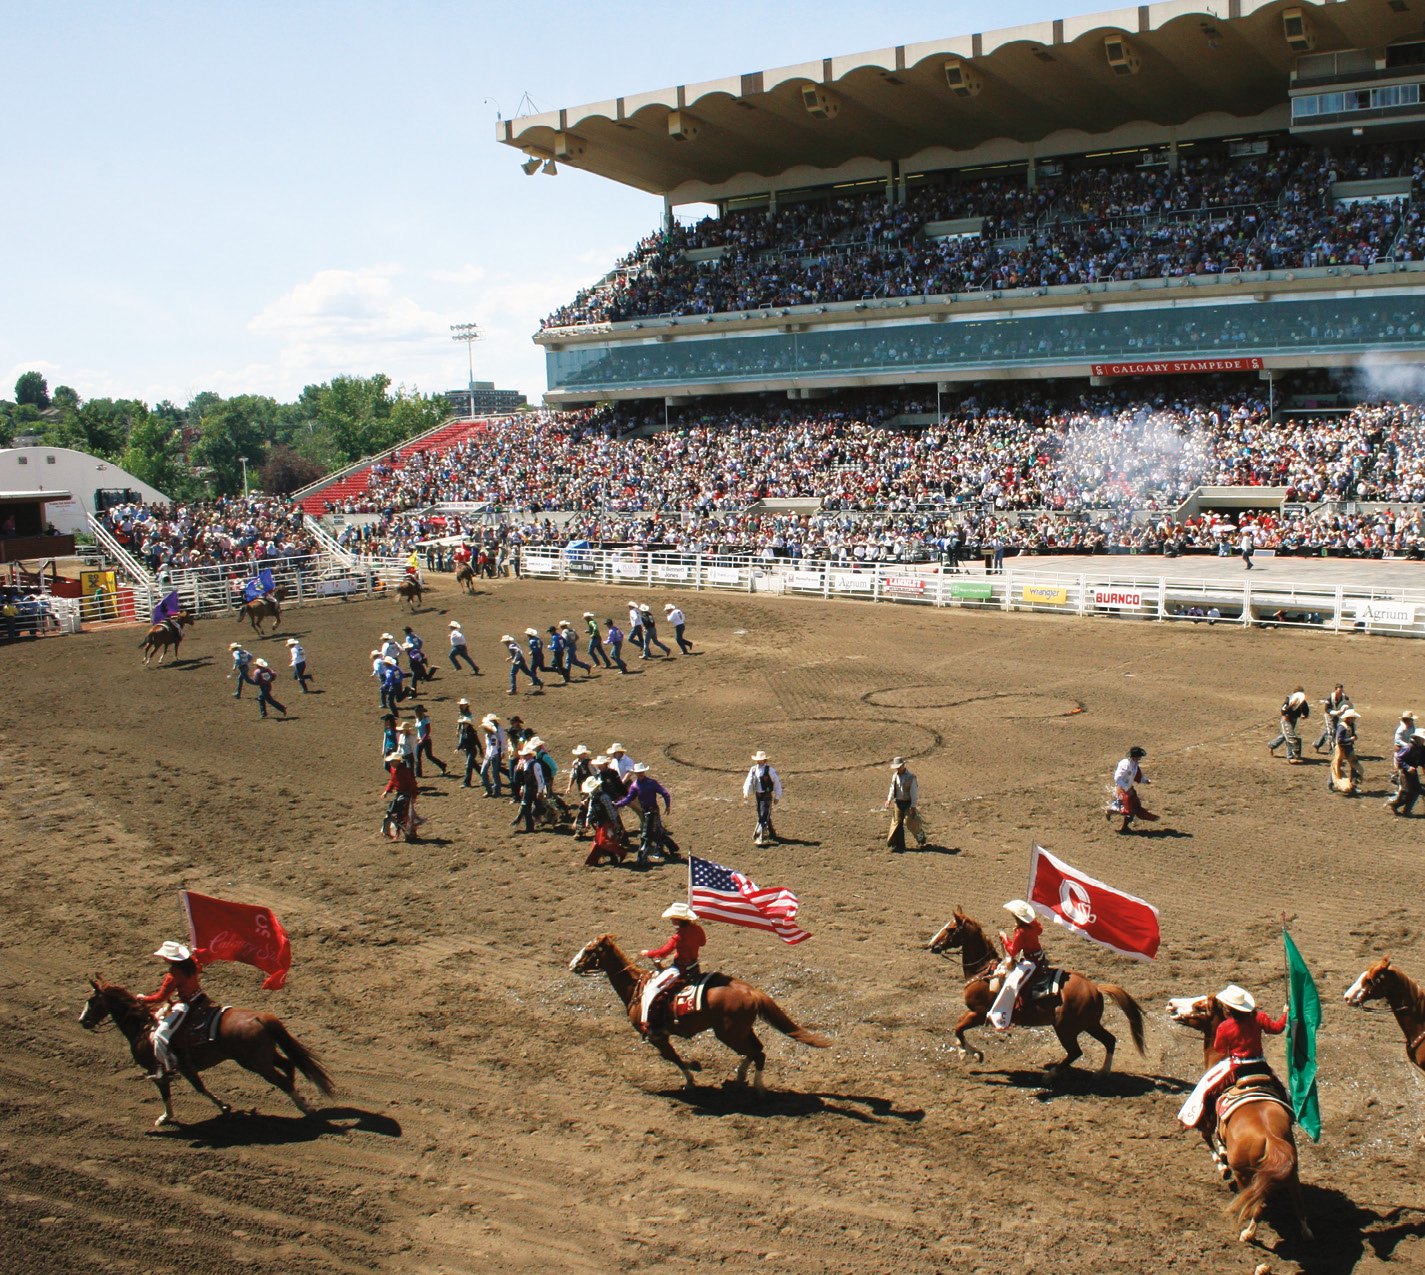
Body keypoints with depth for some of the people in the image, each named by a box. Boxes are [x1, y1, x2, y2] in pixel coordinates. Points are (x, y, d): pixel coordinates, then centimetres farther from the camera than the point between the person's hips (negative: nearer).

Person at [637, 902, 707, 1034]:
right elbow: (703, 942, 16)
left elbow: (665, 951, -21)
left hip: (679, 969, -8)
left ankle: (645, 1024, -14)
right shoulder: (696, 929, -3)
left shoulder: (679, 936, -24)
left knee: (650, 989, -8)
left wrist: (648, 952, -7)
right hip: (694, 967, 8)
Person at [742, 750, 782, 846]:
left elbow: (777, 783, -5)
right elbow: (748, 781, -1)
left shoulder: (769, 770, -11)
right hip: (758, 795, 7)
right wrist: (746, 794, -15)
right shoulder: (753, 769, 5)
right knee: (761, 816, 15)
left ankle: (761, 838, -16)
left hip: (767, 796, -7)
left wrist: (777, 797, -4)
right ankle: (772, 834, 32)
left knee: (763, 817, -13)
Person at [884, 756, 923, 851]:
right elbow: (892, 789, 15)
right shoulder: (895, 776, 4)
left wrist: (913, 806, -14)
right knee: (897, 822, 1)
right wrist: (889, 800, 3)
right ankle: (899, 844, 5)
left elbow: (914, 793, -11)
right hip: (898, 802, 5)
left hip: (908, 803, -5)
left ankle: (921, 838, 26)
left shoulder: (911, 777, -12)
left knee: (910, 822, -1)